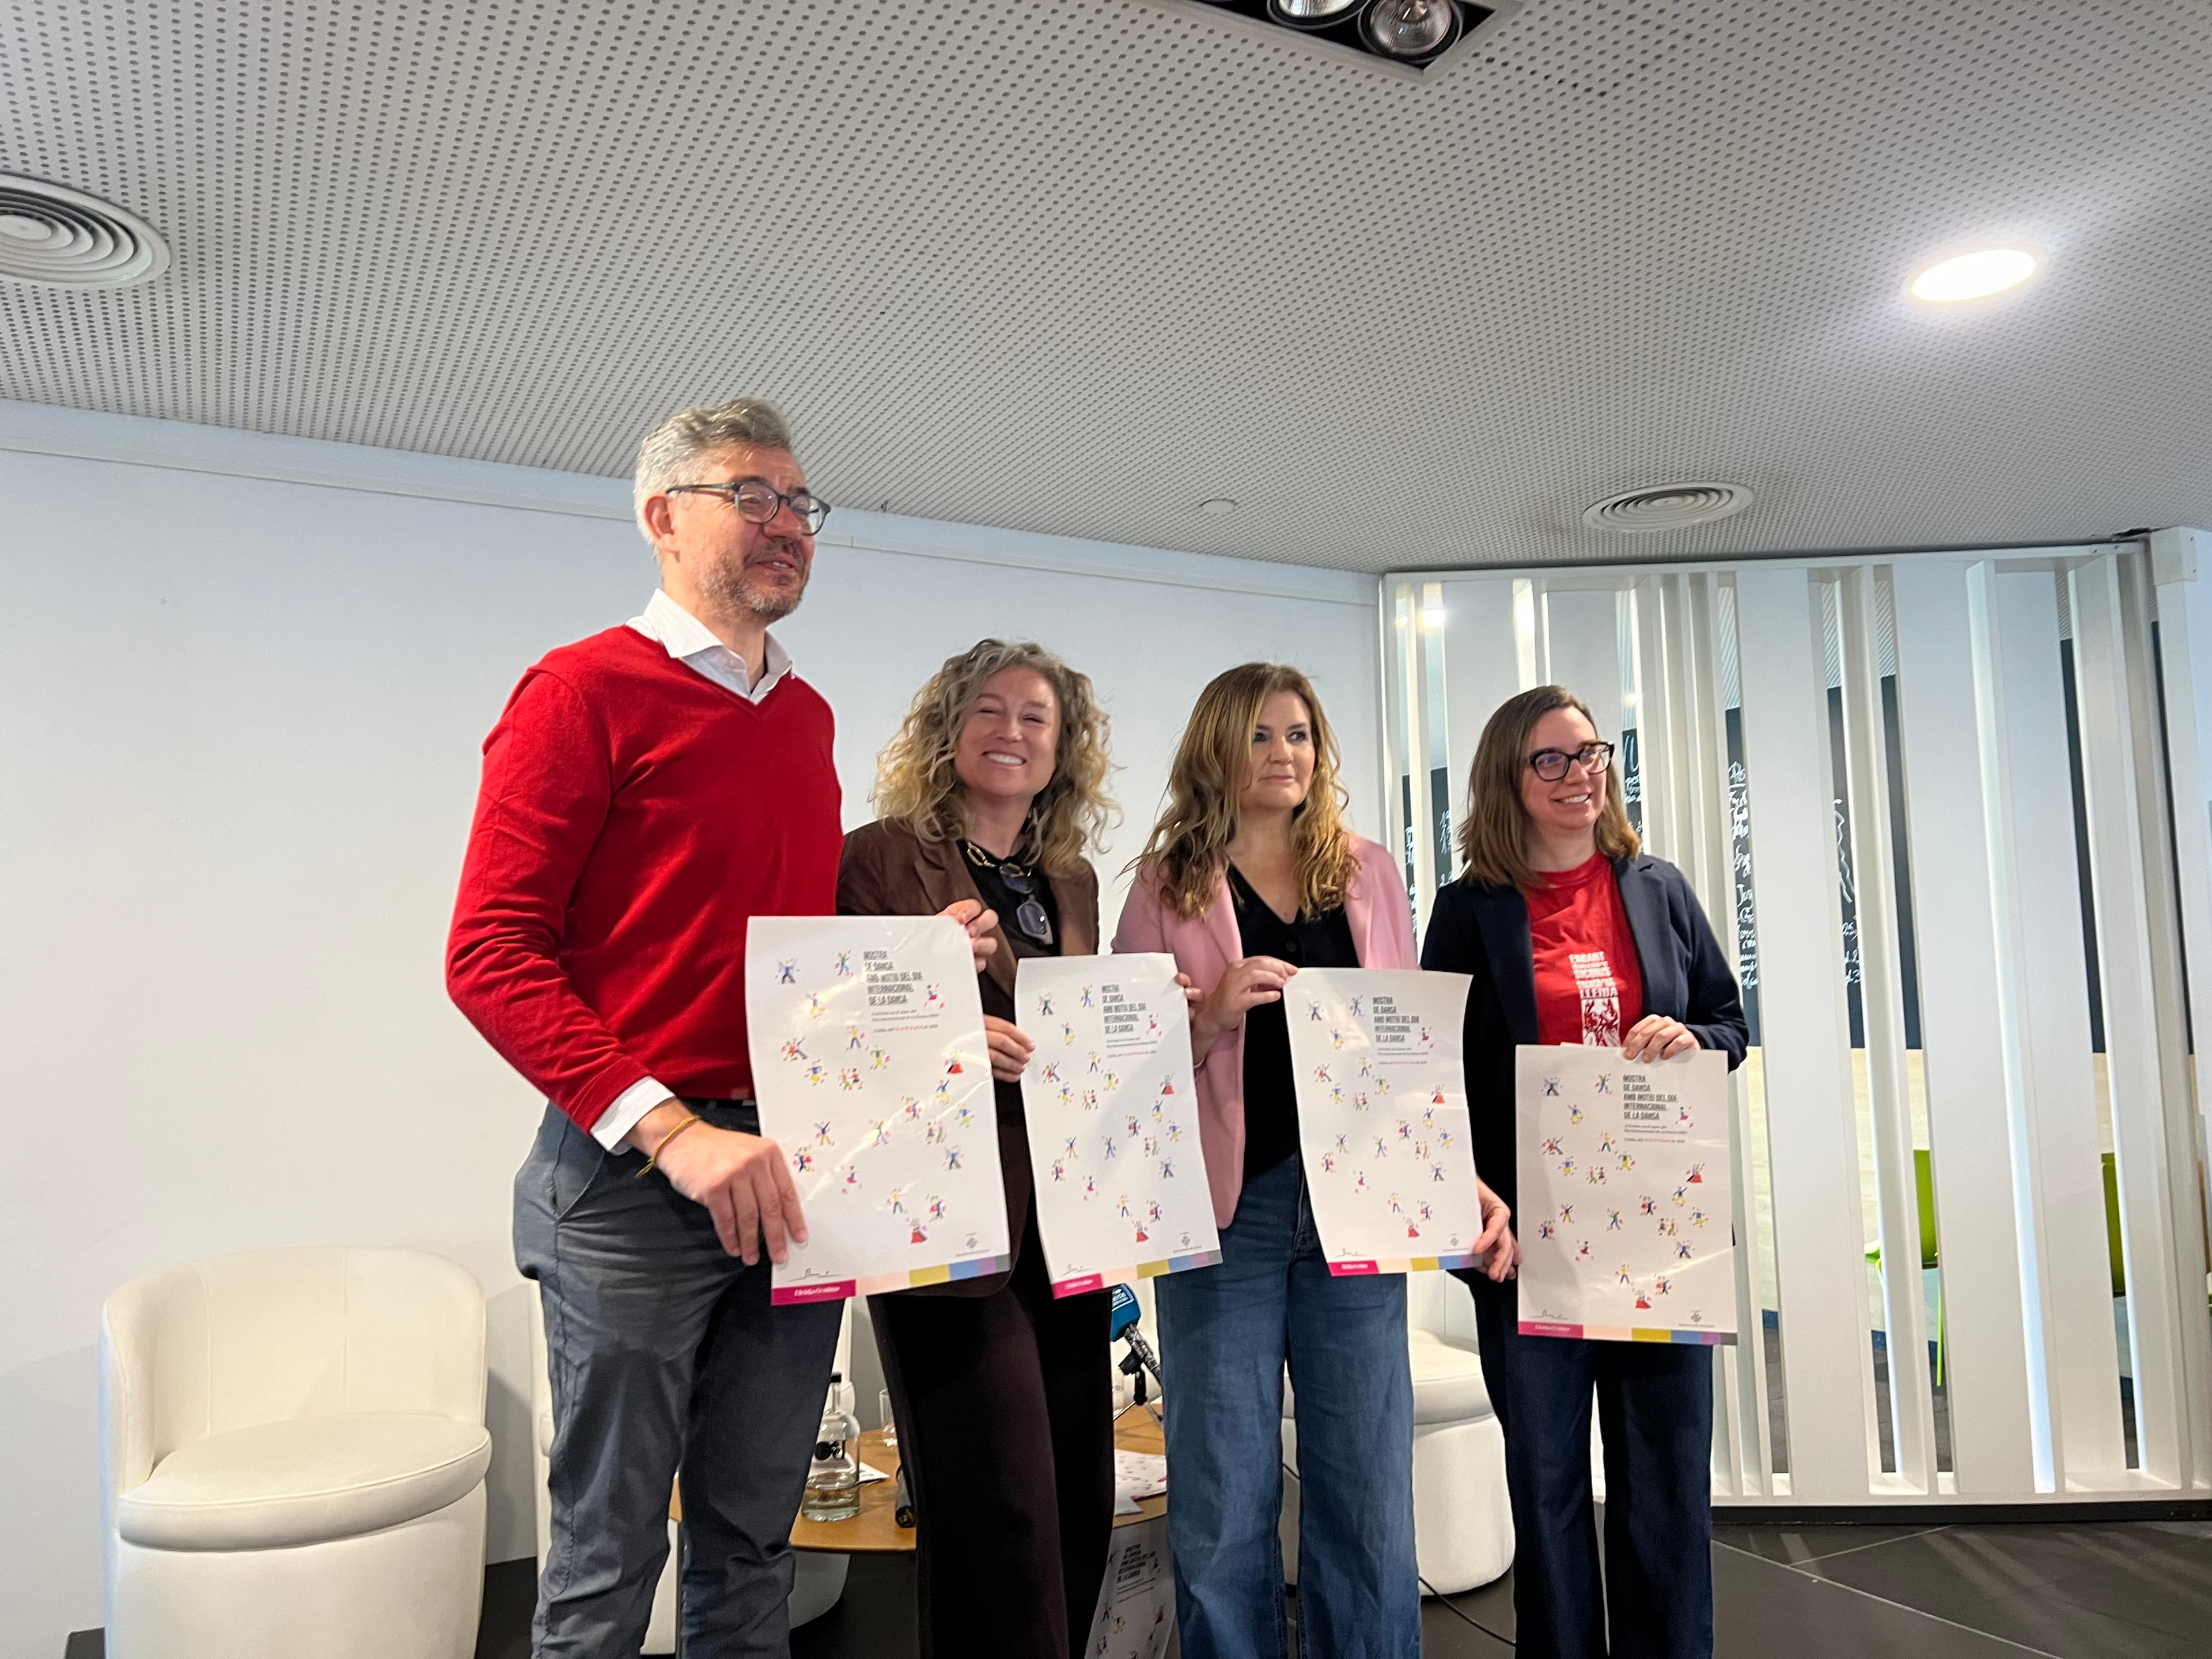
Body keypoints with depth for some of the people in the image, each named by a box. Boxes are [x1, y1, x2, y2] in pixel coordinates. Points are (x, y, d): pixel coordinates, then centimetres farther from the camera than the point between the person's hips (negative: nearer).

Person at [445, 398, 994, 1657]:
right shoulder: (587, 689, -5)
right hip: (632, 1175, -6)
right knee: (610, 1555, 7)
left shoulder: (807, 715, 14)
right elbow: (492, 953, -12)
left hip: (793, 1169, 6)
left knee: (756, 1539, 16)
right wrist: (672, 1132, -21)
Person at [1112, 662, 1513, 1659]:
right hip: (1227, 1206, -2)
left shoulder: (1370, 874, 12)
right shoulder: (1167, 883, 5)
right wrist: (1211, 1013, -14)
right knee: (1224, 1510, 5)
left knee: (1369, 1501, 8)